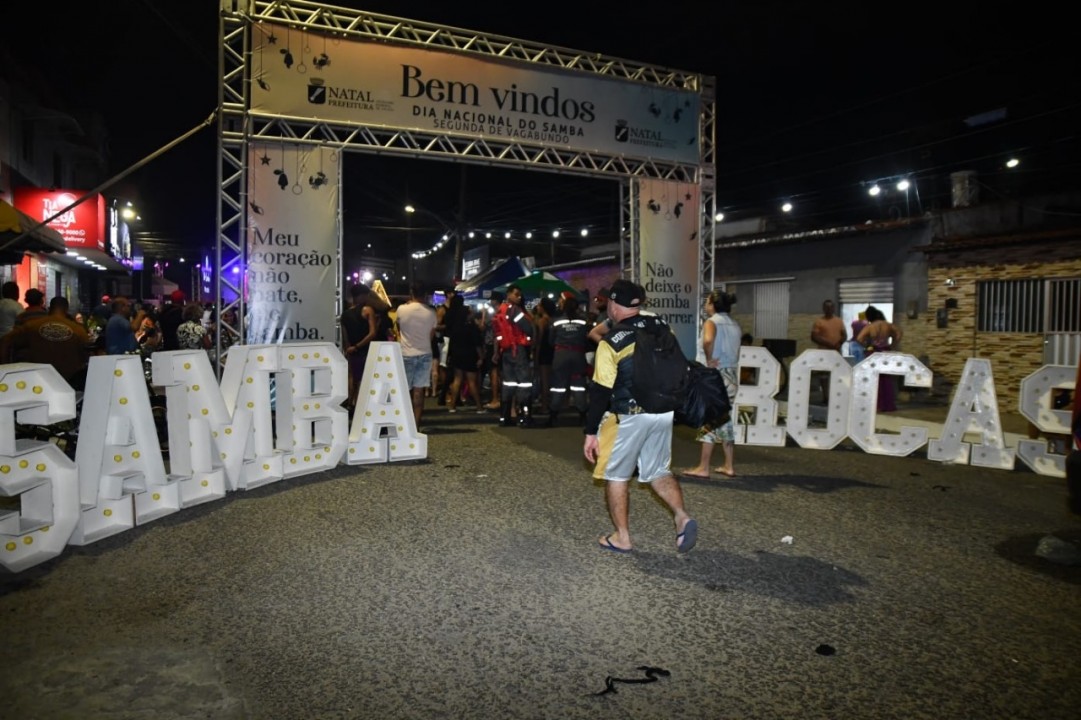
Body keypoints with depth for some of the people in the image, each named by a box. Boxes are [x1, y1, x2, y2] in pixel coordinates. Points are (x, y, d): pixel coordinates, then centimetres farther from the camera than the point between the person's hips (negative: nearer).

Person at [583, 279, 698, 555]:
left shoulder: (610, 342, -15)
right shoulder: (662, 327, 0)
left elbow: (601, 391, -14)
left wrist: (590, 432, -7)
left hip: (628, 417, -5)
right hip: (664, 413, 6)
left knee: (616, 476, 11)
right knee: (659, 471, 20)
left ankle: (622, 538, 17)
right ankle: (682, 518, 1)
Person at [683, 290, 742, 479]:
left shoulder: (711, 322, -10)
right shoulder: (735, 325, 14)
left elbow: (708, 340, -31)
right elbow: (734, 351, 17)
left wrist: (709, 361, -20)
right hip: (731, 376, 8)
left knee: (709, 422, -3)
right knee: (724, 421, 14)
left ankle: (703, 468, 1)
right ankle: (729, 466, 17)